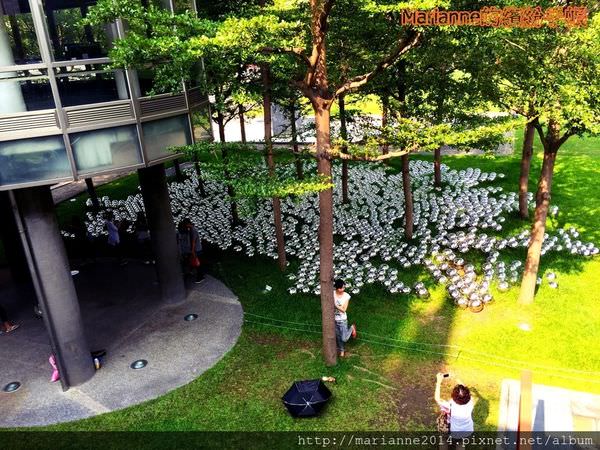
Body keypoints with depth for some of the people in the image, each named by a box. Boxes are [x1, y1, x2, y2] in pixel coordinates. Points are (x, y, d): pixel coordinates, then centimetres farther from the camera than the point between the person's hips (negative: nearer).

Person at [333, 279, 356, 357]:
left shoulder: (346, 296, -17)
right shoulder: (332, 293, -13)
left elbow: (343, 310, -18)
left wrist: (335, 305, -27)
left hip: (342, 320, -2)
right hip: (333, 319, 2)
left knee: (344, 339, 2)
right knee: (338, 337, 18)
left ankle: (352, 328, 31)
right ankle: (341, 350, 45)